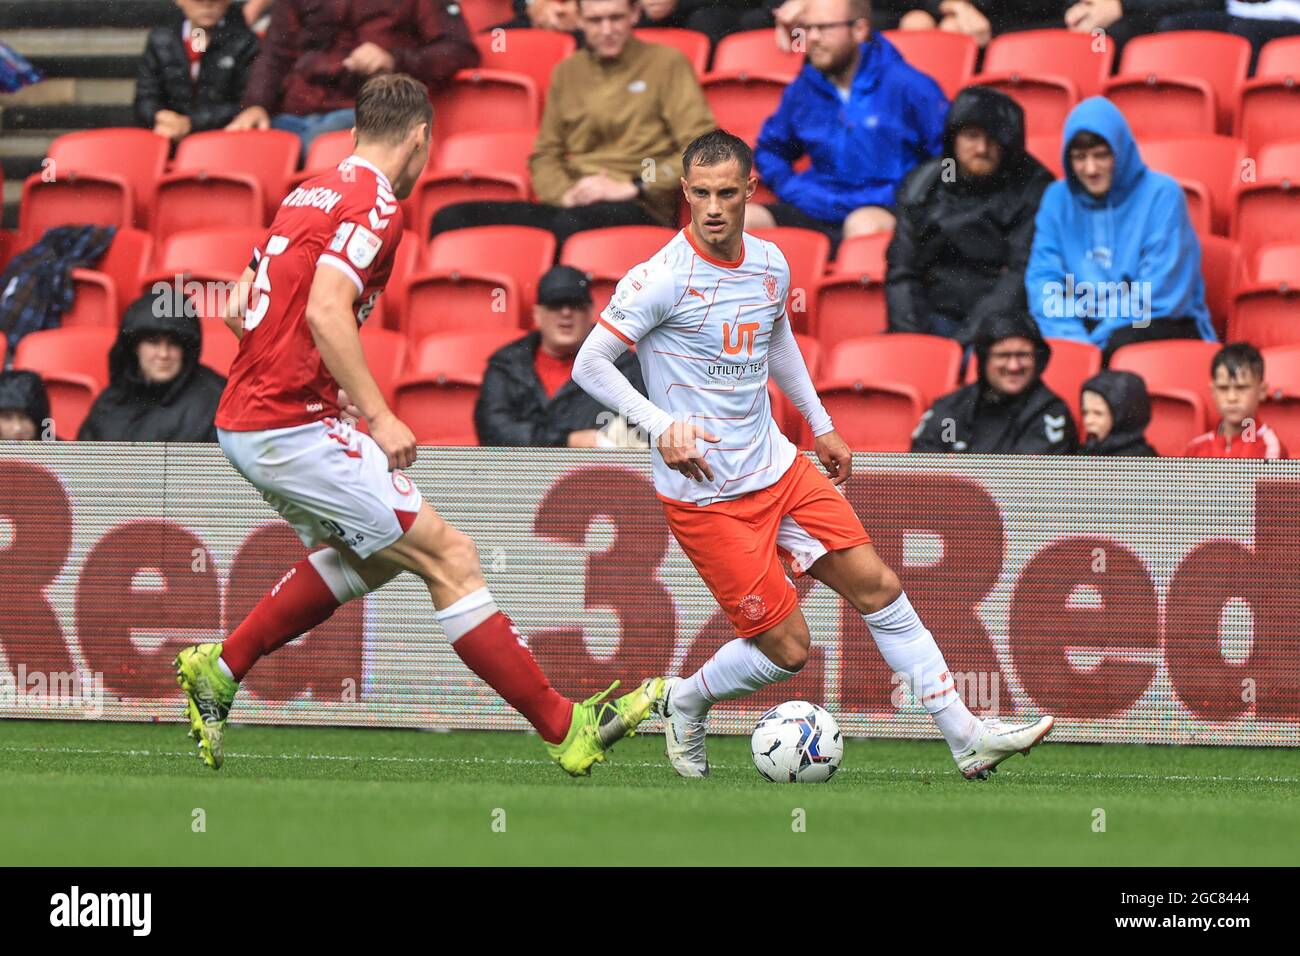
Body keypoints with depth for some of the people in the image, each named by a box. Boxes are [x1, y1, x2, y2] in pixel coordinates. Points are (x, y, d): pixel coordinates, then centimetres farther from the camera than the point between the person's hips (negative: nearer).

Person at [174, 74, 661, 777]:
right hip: (295, 427, -9)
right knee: (448, 557, -6)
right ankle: (564, 729, -6)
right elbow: (326, 311, -25)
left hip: (244, 426, 9)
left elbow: (242, 308, 20)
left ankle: (217, 669, 24)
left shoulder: (311, 195, 16)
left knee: (369, 556, 26)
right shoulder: (375, 205, -12)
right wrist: (377, 416, -23)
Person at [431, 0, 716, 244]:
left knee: (572, 223, -42)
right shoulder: (567, 72, 22)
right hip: (571, 206, 5)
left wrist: (631, 188, -10)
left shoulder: (666, 64, 7)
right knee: (450, 219, -16)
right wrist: (565, 193, 0)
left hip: (639, 207, -5)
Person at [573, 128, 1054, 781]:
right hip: (705, 496, -7)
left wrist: (821, 426, 28)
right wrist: (661, 426, -25)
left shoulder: (770, 264, 5)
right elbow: (589, 365, -13)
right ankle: (684, 704, 21)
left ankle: (965, 737, 9)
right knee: (786, 648, -7)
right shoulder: (663, 278, -16)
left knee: (877, 586, 3)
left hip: (777, 469, 7)